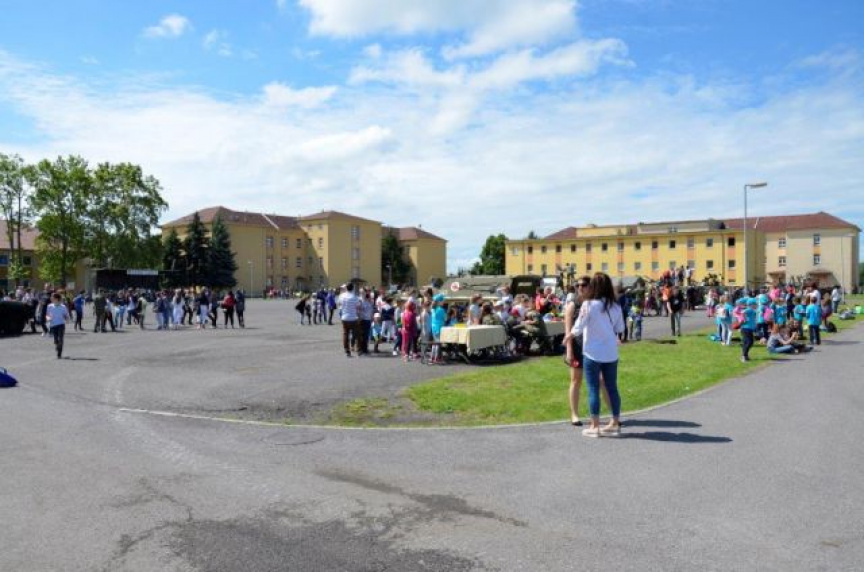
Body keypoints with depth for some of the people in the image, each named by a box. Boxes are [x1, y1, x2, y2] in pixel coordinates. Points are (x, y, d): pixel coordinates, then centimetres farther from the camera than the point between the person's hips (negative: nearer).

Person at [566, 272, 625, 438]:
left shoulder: (588, 305, -13)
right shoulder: (615, 307, 1)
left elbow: (578, 329, -9)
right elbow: (620, 328, 11)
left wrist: (568, 337, 9)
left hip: (593, 353, -4)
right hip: (611, 354, 4)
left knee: (593, 389, 3)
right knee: (612, 388, 12)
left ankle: (595, 426, 7)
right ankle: (615, 424, 21)